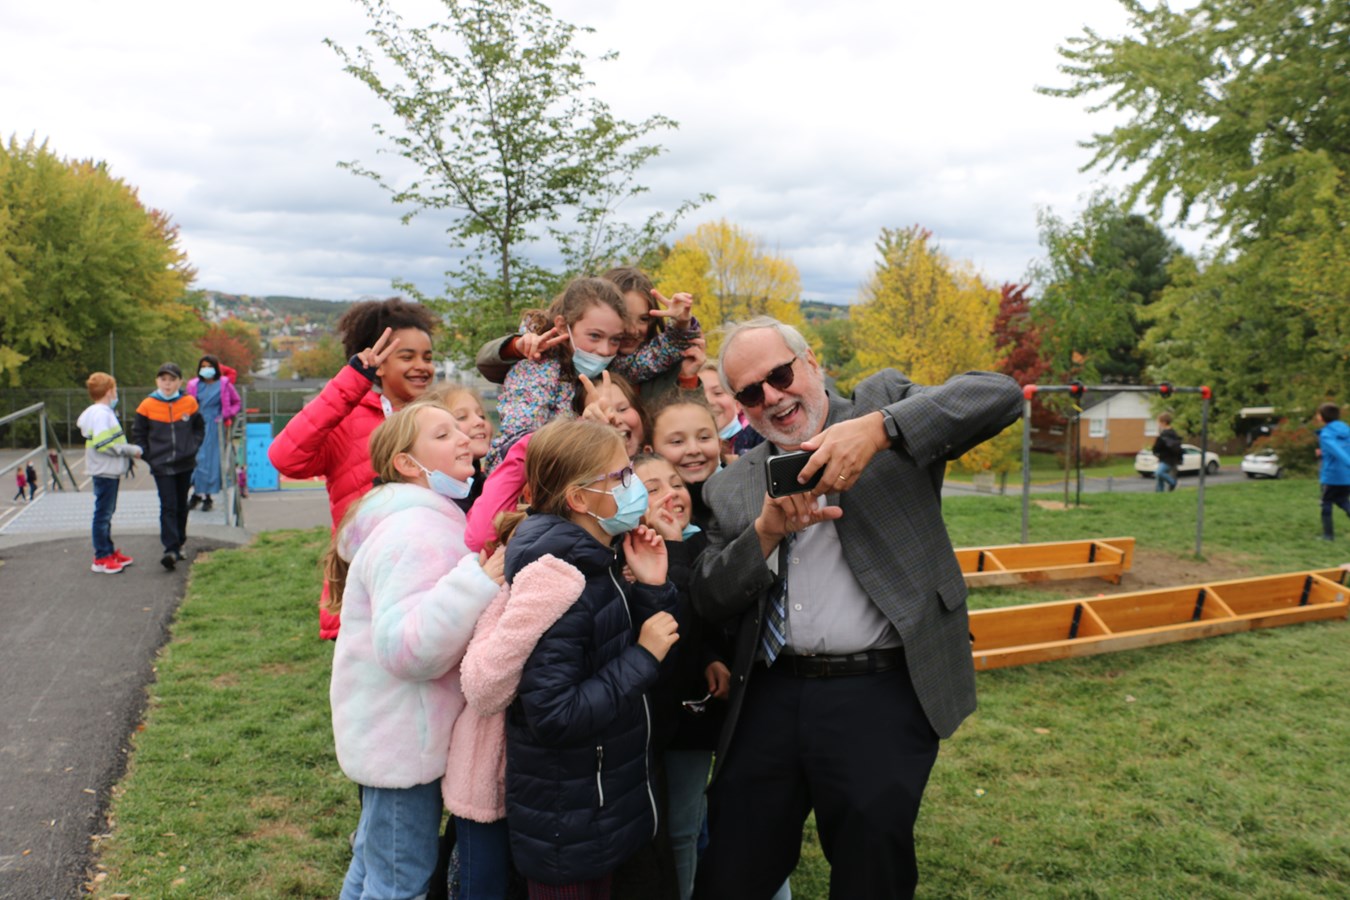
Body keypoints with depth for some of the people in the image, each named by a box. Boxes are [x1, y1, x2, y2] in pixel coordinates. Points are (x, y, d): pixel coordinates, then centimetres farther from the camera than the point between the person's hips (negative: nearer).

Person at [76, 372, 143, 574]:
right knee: (103, 514, -3)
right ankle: (101, 558, 4)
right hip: (104, 472, -10)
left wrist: (128, 452, 3)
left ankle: (109, 552, 29)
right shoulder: (101, 414, -17)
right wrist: (131, 450, -19)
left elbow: (109, 442, 11)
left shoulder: (104, 412, 14)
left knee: (107, 513, 18)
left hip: (110, 472, 10)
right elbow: (102, 444, -25)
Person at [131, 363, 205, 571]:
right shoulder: (147, 406, -5)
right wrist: (148, 456, -4)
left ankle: (179, 545, 28)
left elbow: (200, 428, 13)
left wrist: (193, 447, 0)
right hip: (161, 466, -3)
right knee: (168, 507, -11)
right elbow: (138, 434, 4)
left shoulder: (190, 403, -1)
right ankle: (171, 549, -14)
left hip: (185, 464, 3)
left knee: (181, 506, 14)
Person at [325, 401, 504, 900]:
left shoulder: (426, 520, 11)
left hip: (390, 734, 10)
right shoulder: (415, 531, -23)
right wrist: (478, 583, -35)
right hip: (404, 741, -10)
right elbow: (405, 648, -33)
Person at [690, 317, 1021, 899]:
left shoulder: (882, 403, 4)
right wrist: (766, 531, -11)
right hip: (770, 695, 4)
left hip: (881, 697, -3)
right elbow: (709, 599, 7)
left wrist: (877, 430, -23)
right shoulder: (729, 488, 12)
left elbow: (999, 394, -11)